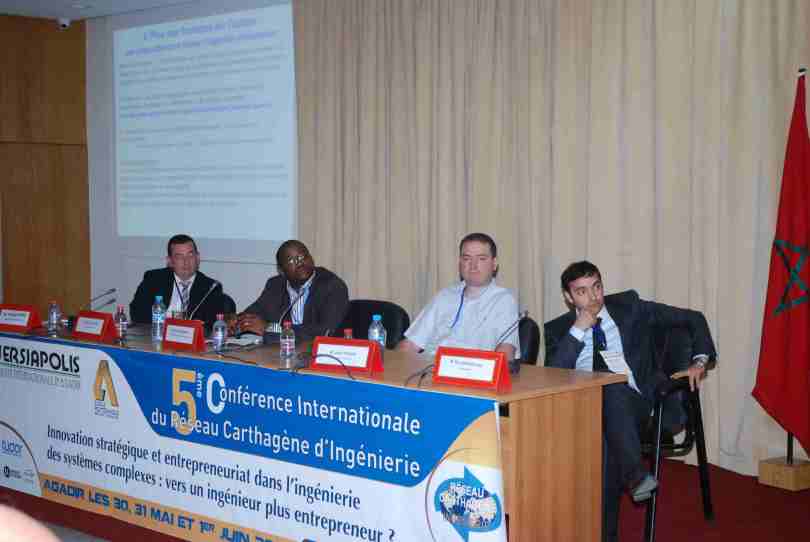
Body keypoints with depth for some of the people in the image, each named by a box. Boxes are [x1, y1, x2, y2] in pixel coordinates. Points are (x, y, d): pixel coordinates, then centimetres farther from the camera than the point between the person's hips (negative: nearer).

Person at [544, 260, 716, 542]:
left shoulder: (630, 306, 11)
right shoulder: (558, 329, 11)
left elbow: (693, 319, 15)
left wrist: (700, 360, 3)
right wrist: (578, 329, -8)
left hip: (632, 401, -1)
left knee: (613, 389, -33)